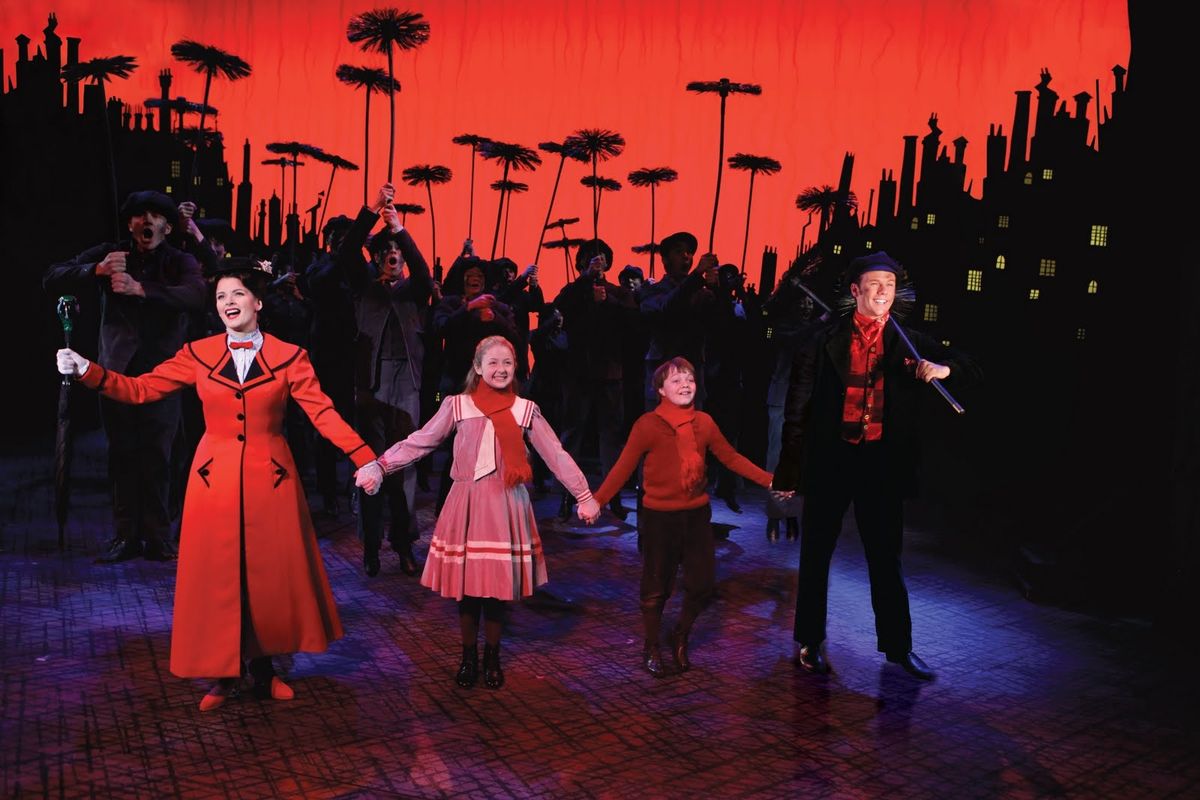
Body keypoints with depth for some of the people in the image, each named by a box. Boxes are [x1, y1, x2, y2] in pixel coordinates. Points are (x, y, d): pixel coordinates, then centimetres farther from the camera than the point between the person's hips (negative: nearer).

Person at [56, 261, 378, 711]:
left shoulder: (288, 357, -2)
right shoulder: (199, 355, 3)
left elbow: (322, 413, -9)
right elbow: (139, 389, 2)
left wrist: (365, 461, -18)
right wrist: (86, 371, -13)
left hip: (271, 479, -1)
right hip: (215, 479, 1)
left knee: (270, 573, 7)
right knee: (217, 577, 6)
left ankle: (263, 667, 26)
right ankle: (224, 674, 22)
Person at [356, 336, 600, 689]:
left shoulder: (526, 409, 5)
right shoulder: (457, 405, 2)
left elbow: (556, 455, 6)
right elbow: (419, 442, 1)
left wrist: (584, 496, 5)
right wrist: (379, 466, -8)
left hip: (506, 506, 1)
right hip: (466, 505, -1)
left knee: (498, 585, 5)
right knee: (466, 585, 4)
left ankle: (492, 658, 26)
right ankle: (469, 657, 25)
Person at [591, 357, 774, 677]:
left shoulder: (704, 422, 1)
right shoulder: (647, 424, -12)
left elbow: (731, 458, 7)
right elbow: (623, 468, -13)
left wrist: (769, 480, 2)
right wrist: (596, 500, -23)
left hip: (697, 514, 4)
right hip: (659, 517, -4)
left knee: (702, 582, 9)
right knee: (657, 587, 8)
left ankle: (681, 638, 34)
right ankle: (651, 648, 30)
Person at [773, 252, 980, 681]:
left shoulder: (908, 342, 4)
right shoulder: (826, 339, -3)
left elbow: (971, 370, 8)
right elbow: (798, 407, -2)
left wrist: (945, 368, -16)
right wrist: (790, 468, -6)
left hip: (882, 461, 2)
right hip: (830, 458, -1)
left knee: (886, 556, 12)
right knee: (816, 554, 9)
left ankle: (898, 645, 28)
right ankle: (810, 642, 26)